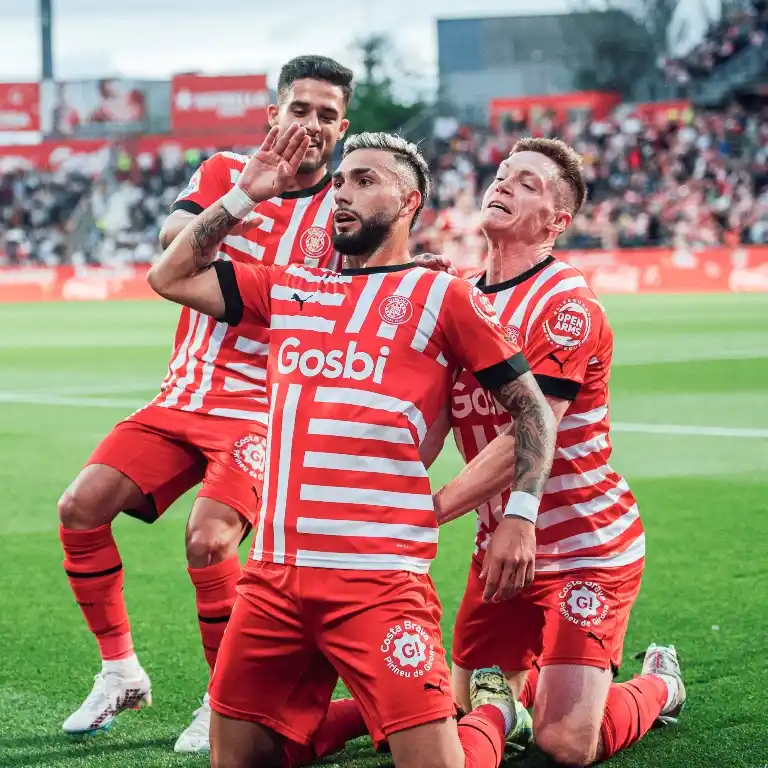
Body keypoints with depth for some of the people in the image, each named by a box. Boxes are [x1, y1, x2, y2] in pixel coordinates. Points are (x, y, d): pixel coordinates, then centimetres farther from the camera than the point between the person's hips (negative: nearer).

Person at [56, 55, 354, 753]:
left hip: (264, 408, -4)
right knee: (81, 508, -6)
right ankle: (121, 671, 12)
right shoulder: (227, 172, 5)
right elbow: (173, 237, -16)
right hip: (184, 398, 4)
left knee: (208, 541, -24)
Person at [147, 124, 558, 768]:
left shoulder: (443, 297, 3)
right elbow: (171, 277, 23)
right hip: (273, 576, 5)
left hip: (377, 578, -5)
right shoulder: (289, 290, 18)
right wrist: (245, 194, 19)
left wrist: (520, 514, -7)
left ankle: (492, 711, 24)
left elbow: (532, 410, 4)